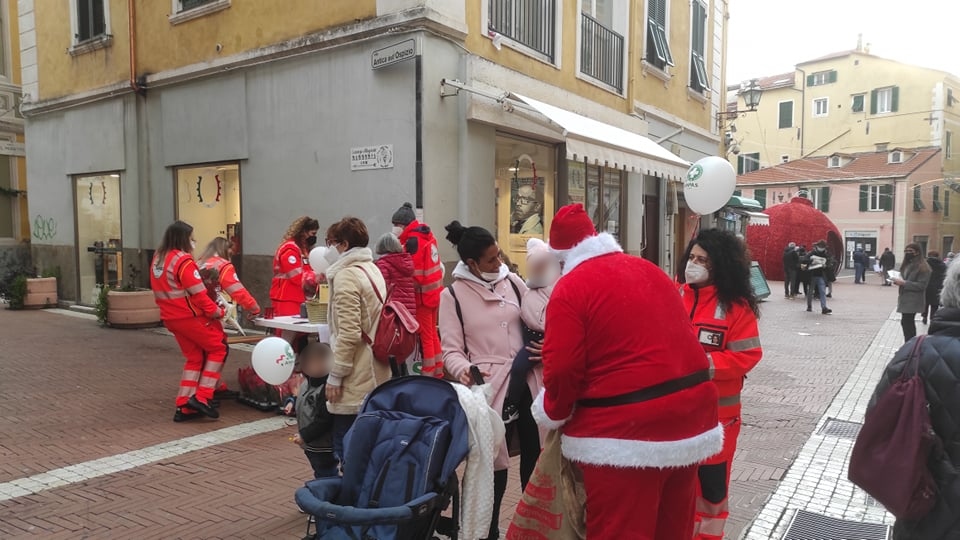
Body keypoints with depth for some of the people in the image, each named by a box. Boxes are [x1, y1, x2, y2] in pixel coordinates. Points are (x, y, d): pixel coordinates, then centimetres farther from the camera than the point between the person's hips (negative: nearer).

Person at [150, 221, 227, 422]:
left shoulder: (158, 259, 10)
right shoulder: (184, 261, -18)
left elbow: (167, 290, 13)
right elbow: (199, 295, -19)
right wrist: (219, 312, -9)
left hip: (171, 317, 8)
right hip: (190, 316, -8)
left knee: (194, 357, 16)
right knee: (218, 348, 7)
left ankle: (184, 406, 13)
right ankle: (202, 397, 0)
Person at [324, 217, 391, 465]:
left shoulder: (346, 276, -14)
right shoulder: (372, 269, 13)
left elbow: (349, 333, -20)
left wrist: (335, 375, -15)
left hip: (356, 380, -9)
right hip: (376, 375, 9)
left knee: (346, 449, -1)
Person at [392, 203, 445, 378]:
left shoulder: (413, 241, -18)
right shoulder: (428, 235, 8)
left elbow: (414, 274, -20)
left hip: (422, 294, -9)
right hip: (434, 292, 9)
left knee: (425, 336, -1)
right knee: (432, 333, 18)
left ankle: (428, 374, 6)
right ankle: (438, 370, 27)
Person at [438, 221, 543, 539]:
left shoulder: (512, 281, 7)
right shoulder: (452, 295, -3)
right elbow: (451, 349, -5)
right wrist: (464, 370, -26)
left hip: (527, 378, 4)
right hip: (489, 385, -4)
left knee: (535, 453, 12)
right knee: (494, 463, 2)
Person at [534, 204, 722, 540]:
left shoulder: (570, 287, -9)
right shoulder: (649, 270, 12)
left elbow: (562, 370, -14)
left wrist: (553, 415, 4)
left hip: (626, 429, -8)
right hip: (690, 413, 8)